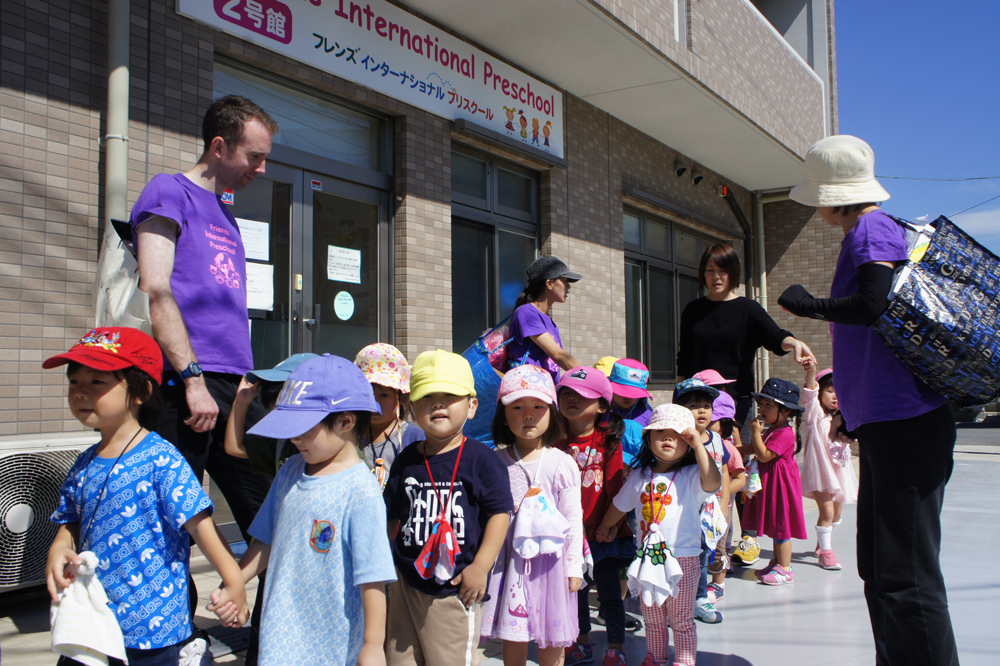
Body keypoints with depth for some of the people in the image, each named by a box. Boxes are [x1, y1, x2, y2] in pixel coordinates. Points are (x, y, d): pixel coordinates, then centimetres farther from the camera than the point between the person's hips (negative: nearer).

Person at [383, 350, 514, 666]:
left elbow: (500, 513, -10)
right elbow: (394, 518, 13)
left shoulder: (482, 460, -9)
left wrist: (480, 567, -14)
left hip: (457, 585, -4)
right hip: (406, 582, 5)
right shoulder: (405, 461, 4)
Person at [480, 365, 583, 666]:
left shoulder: (562, 464, -5)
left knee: (551, 636, 8)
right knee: (512, 635, 10)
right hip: (509, 558, 2)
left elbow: (573, 520, -1)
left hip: (549, 558, -1)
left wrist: (574, 568, 0)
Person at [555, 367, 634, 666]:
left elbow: (615, 485, -6)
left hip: (602, 531, -3)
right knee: (573, 588, 17)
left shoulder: (609, 440, -8)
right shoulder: (557, 440, -2)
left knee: (609, 593, 7)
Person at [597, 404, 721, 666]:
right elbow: (620, 505, 18)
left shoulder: (691, 476, -10)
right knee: (652, 618, 18)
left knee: (681, 619, 9)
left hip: (682, 558, -4)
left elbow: (712, 482, -33)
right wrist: (605, 527, 30)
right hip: (647, 557, 4)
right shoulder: (640, 477, 3)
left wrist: (698, 445, -29)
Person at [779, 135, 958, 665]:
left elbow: (873, 302, -27)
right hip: (886, 423, 11)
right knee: (878, 569, 17)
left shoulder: (871, 231, -9)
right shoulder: (885, 230, 20)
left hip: (903, 423, -11)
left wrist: (810, 306, -10)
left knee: (905, 579, -8)